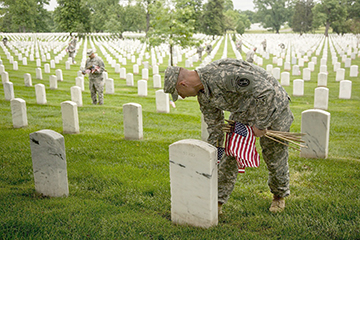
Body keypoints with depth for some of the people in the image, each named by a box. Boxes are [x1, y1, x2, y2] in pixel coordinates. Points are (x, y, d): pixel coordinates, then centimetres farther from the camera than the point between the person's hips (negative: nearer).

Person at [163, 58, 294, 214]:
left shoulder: (224, 74, -37)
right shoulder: (203, 95, -7)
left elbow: (266, 91, -37)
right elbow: (215, 126, 6)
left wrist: (261, 125, -28)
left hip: (272, 106, -7)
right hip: (243, 111, 7)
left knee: (275, 157, 8)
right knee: (230, 154, 1)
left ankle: (279, 196, 33)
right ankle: (217, 201, 9)